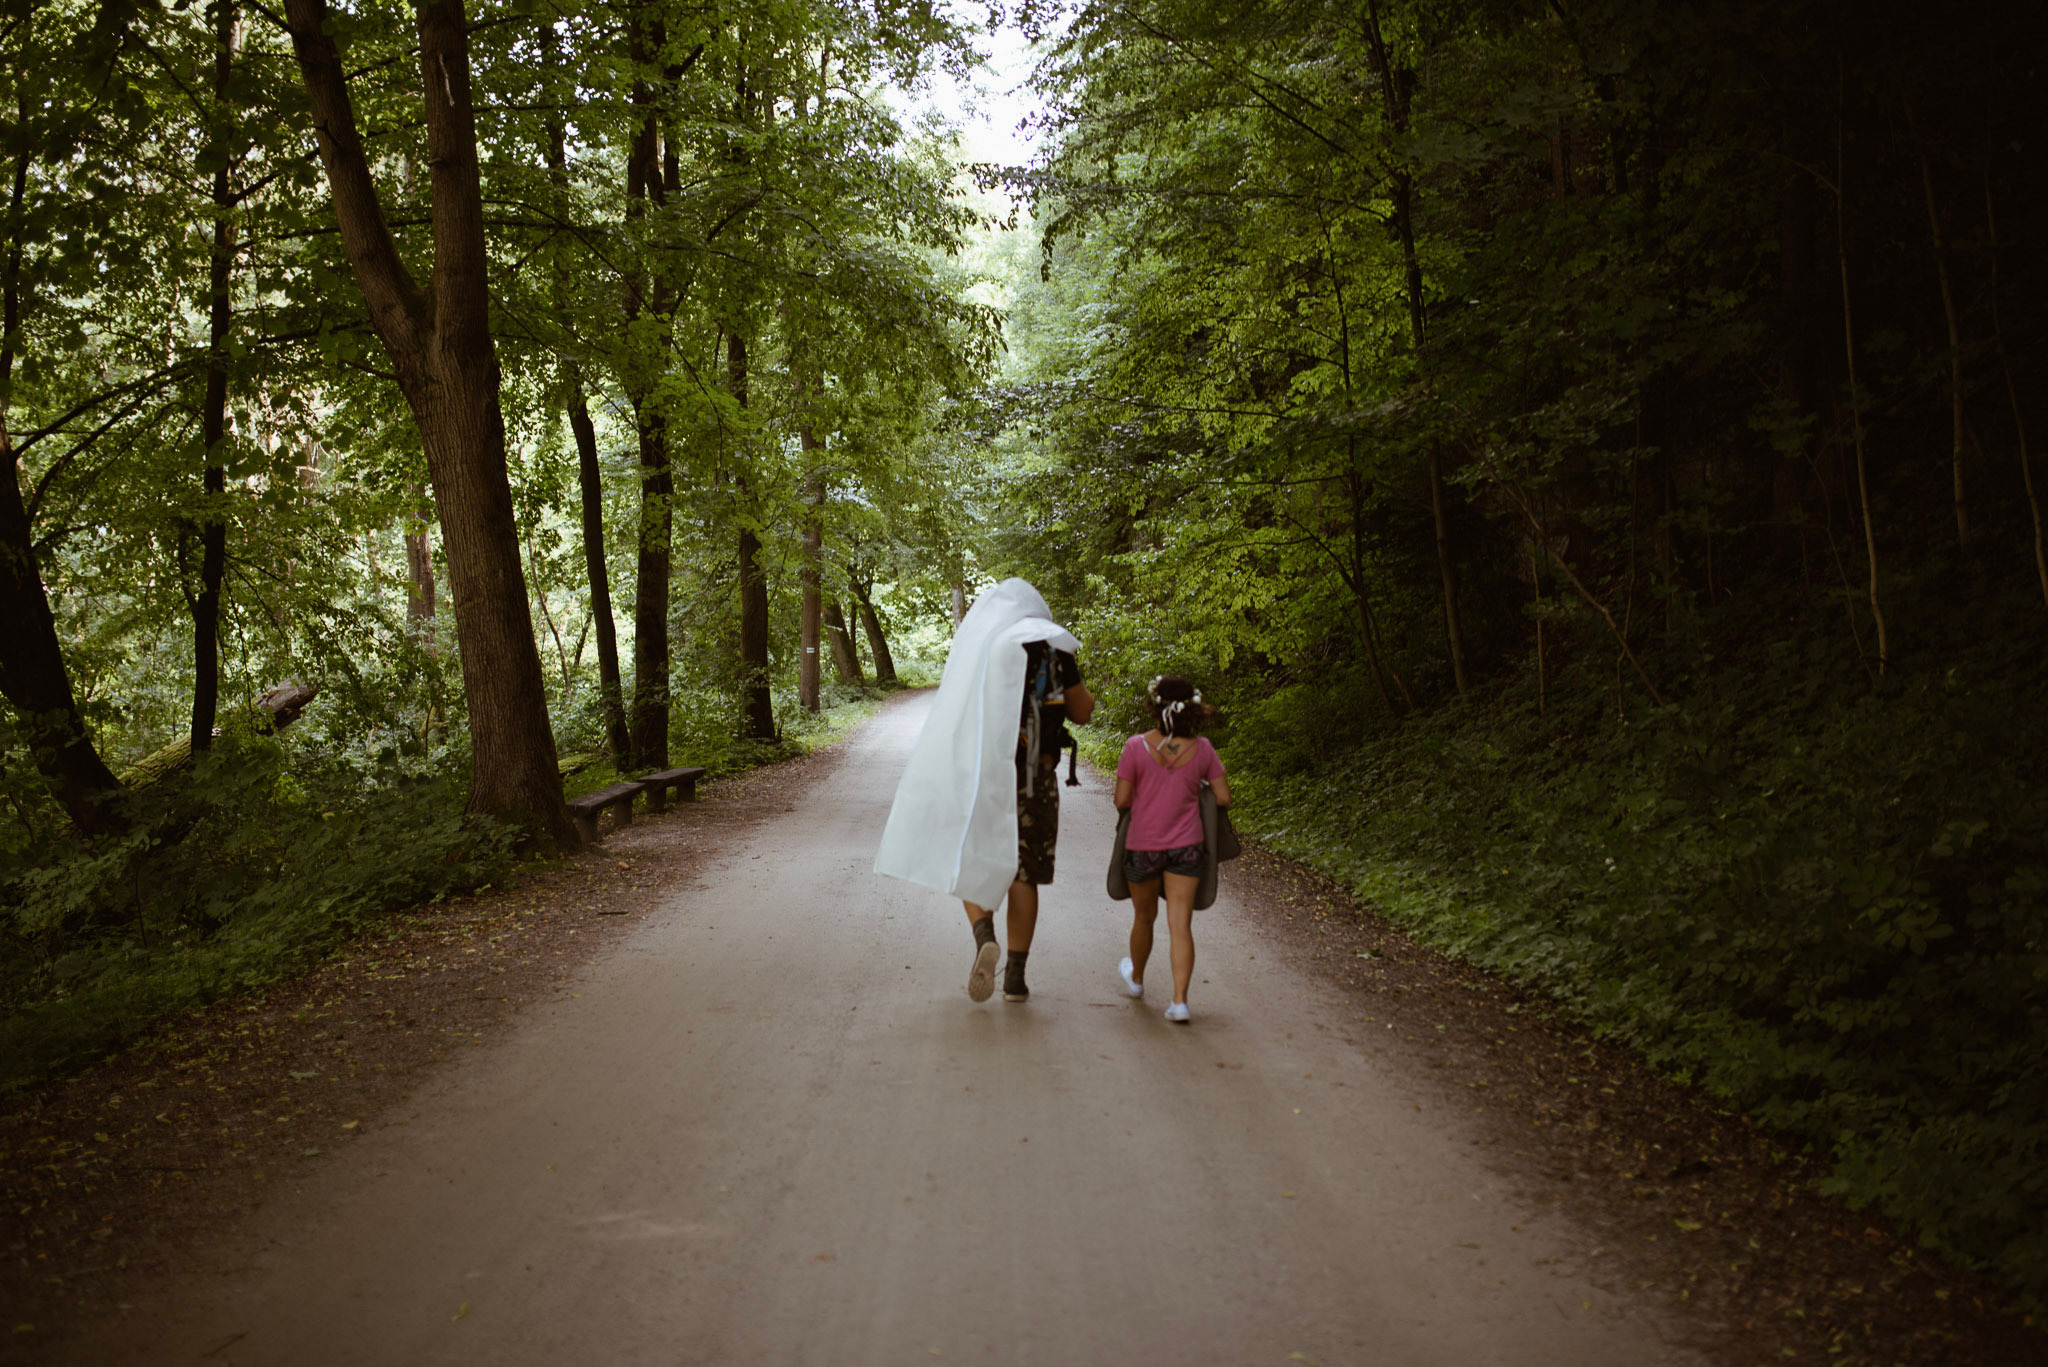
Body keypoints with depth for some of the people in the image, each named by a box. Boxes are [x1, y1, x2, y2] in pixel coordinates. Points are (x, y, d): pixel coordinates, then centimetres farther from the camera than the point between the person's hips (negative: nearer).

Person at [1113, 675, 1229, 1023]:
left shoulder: (1137, 747, -14)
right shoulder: (1202, 749, -7)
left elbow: (1121, 801, -11)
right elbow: (1224, 798, -2)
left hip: (1142, 847, 0)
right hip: (1186, 847, 1)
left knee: (1144, 918, 20)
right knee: (1180, 925, 0)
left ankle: (1136, 978, 43)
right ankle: (1180, 999, -10)